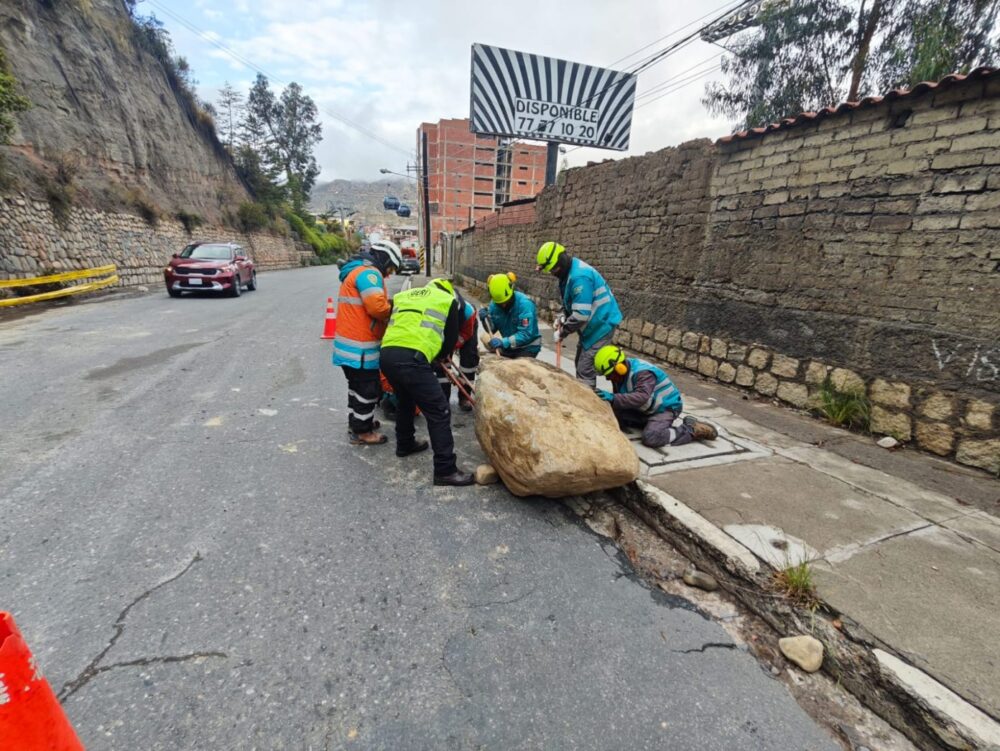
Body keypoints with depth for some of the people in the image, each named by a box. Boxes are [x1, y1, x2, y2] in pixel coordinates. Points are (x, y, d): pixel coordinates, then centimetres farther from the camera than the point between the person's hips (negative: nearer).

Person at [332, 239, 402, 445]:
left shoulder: (356, 271, 20)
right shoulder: (369, 272, -15)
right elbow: (376, 306, -28)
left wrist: (387, 307, 5)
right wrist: (392, 311, -8)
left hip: (351, 343, 11)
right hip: (360, 346, -11)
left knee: (358, 385, 22)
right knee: (368, 389, 1)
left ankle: (356, 422, 37)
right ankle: (362, 432, 13)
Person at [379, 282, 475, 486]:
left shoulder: (402, 296, 30)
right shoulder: (449, 300, 18)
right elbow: (451, 339, 17)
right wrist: (436, 357, 36)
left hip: (386, 354, 7)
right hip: (411, 358, -7)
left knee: (405, 401, 30)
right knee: (439, 411, 0)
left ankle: (405, 445, 47)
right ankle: (445, 470, 1)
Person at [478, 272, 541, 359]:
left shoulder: (524, 304, -26)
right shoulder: (494, 304, -7)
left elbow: (525, 334, -30)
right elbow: (492, 330, 1)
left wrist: (504, 342, -39)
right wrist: (486, 319, -19)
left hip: (528, 348, -6)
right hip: (509, 347, 6)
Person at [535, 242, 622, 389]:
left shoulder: (579, 276, -28)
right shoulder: (569, 270, 5)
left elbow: (581, 314, -30)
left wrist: (562, 332, -17)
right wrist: (563, 316, 3)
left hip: (601, 323, -10)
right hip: (592, 324, 10)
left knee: (585, 370, -10)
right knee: (580, 364, 18)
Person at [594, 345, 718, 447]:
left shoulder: (642, 373, -31)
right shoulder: (619, 375, -4)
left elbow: (641, 397, -47)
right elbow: (619, 398, 3)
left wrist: (613, 398, -56)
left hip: (667, 408, -9)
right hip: (646, 410, 9)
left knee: (650, 438, -30)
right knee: (616, 416, 0)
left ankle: (692, 430, -11)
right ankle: (653, 422, 13)